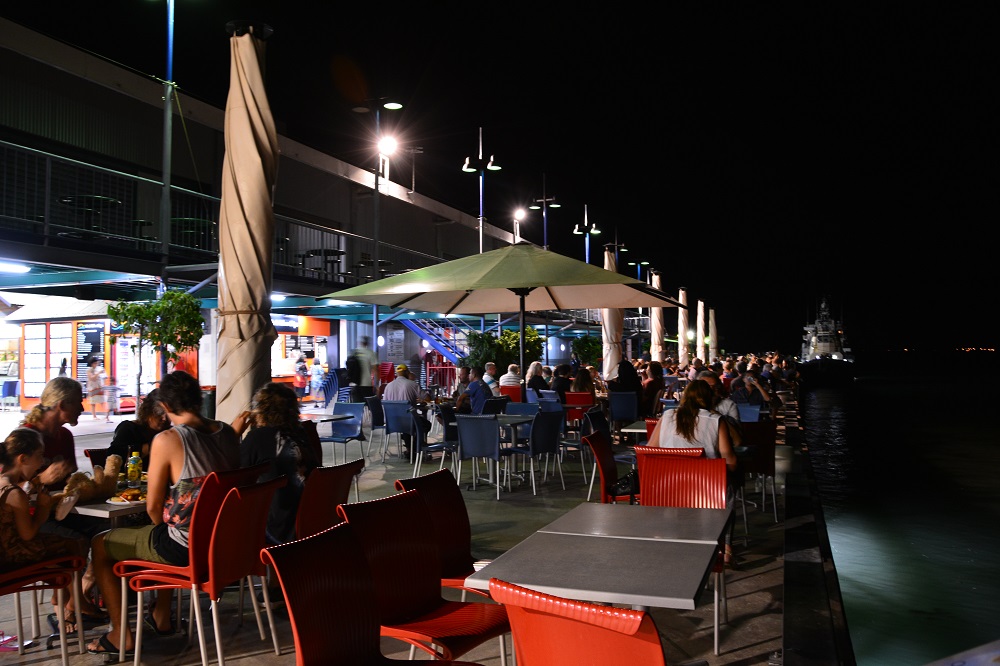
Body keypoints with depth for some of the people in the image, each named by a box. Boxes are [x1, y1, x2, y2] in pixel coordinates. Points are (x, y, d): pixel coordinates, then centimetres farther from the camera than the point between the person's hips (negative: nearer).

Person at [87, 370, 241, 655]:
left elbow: (154, 507, -11)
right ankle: (162, 615, 49)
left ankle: (120, 634, 23)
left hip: (183, 546, -7)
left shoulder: (167, 440, -18)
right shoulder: (228, 433, 0)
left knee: (100, 544, 18)